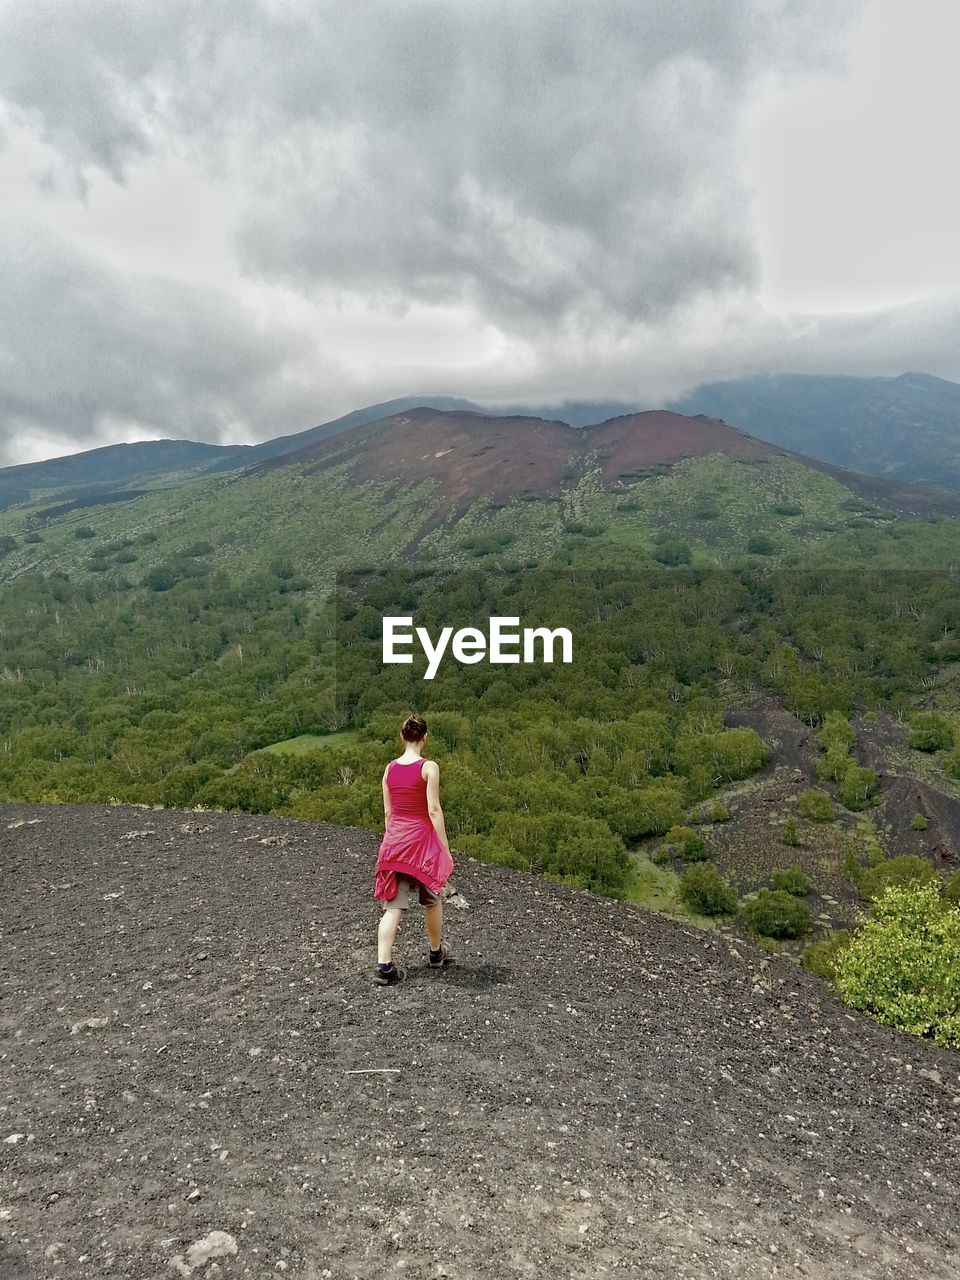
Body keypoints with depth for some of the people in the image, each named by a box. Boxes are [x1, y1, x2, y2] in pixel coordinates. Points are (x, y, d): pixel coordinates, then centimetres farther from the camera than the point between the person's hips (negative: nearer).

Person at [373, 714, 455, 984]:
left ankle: (384, 965, -4)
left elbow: (388, 812, 8)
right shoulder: (429, 767, -11)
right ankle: (436, 953, 34)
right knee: (431, 899, 17)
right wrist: (445, 848, -8)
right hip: (421, 838, -3)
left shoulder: (390, 768, 3)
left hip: (394, 840, 4)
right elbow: (434, 810, -14)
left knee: (392, 905, 4)